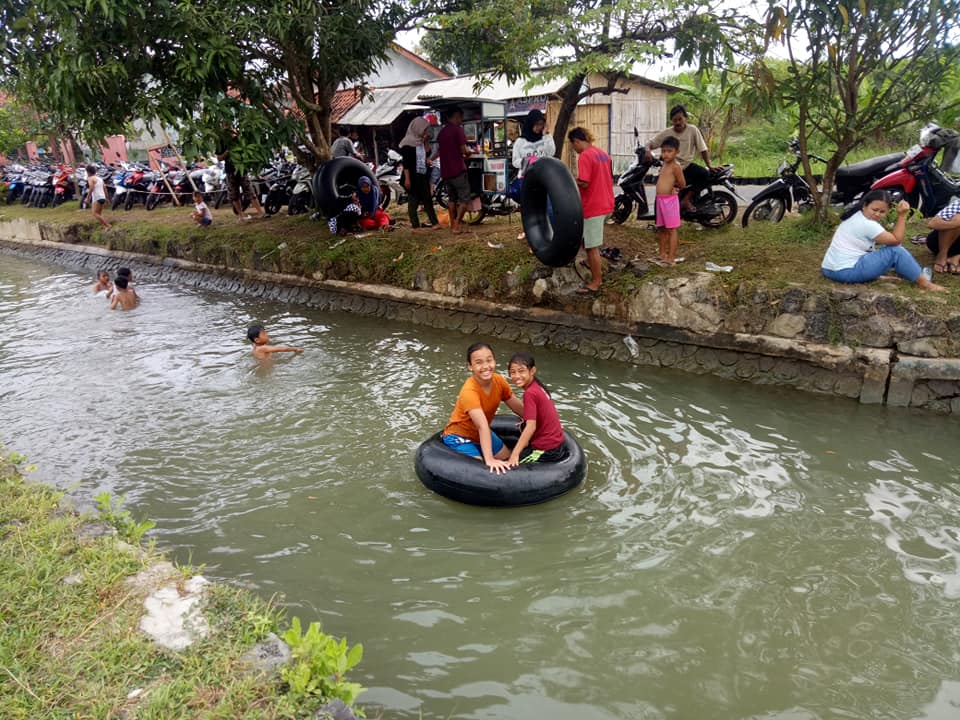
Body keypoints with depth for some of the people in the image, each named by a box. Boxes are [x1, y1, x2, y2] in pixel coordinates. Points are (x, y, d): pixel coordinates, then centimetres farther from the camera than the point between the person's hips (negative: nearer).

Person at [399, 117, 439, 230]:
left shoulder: (421, 141, 13)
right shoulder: (408, 143, -11)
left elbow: (427, 154, 17)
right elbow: (405, 162, -15)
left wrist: (426, 143, 4)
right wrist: (407, 178, -21)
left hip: (423, 175, 8)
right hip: (413, 176, -8)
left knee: (428, 199, 9)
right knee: (413, 200, -2)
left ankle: (434, 222, 13)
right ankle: (415, 226, 3)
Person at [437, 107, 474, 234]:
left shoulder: (442, 131, 13)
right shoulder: (458, 129, -9)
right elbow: (463, 149, -16)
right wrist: (469, 153, 6)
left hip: (445, 171, 7)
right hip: (458, 170, -7)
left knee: (452, 198, 18)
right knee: (464, 199, -1)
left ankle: (452, 224, 18)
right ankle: (456, 226, -9)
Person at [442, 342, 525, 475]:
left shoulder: (498, 380, -13)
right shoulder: (469, 391, -35)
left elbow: (518, 406, 3)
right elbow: (482, 426, -46)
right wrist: (489, 459, -52)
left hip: (481, 434, 8)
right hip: (459, 437, -8)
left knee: (509, 461, 16)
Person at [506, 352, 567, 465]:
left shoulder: (530, 393, -20)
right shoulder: (537, 386, 5)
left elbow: (531, 427, -24)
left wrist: (515, 454, -24)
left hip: (546, 450, -9)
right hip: (556, 445, 9)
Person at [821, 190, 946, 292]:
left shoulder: (857, 216, 14)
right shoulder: (867, 224, -16)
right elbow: (897, 240, -8)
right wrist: (902, 215, -7)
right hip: (846, 271, -10)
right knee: (895, 251, -7)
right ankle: (924, 283, 7)